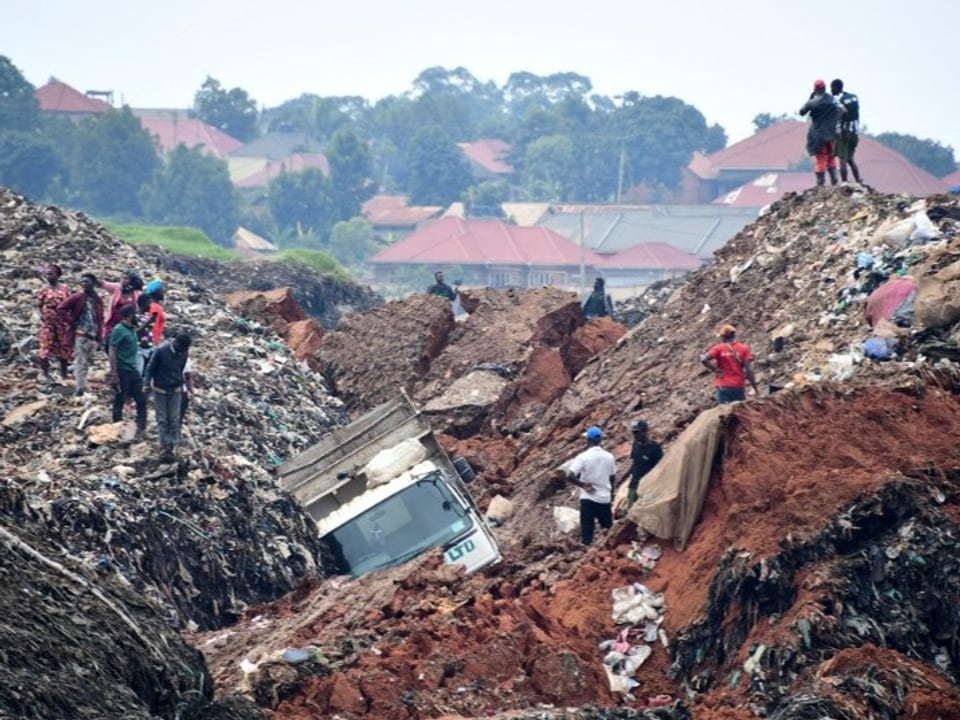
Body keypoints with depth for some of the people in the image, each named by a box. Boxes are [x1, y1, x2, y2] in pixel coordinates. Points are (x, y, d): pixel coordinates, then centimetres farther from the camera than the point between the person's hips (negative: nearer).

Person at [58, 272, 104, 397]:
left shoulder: (98, 300, 10)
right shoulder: (77, 297, -4)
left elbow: (100, 320, 15)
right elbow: (61, 309, -6)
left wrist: (99, 337, 9)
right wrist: (71, 322, -10)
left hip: (93, 336, 5)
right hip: (80, 335, -5)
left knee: (87, 362, 11)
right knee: (80, 362, -9)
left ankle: (81, 385, 22)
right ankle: (80, 387, -12)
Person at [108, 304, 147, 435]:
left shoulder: (132, 329, 11)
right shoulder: (119, 330, -14)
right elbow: (112, 353, -15)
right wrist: (114, 374, -18)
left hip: (133, 370, 8)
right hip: (122, 371, -8)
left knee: (141, 400, 7)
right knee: (119, 401, 3)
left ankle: (141, 429, 13)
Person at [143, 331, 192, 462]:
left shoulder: (184, 353, -4)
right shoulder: (161, 350, -18)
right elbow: (150, 368, -10)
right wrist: (146, 384, -16)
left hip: (175, 391, 3)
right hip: (160, 390, -3)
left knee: (174, 420, 1)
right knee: (162, 420, 0)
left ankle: (172, 447, 6)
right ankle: (164, 447, 3)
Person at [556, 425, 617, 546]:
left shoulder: (583, 457, -12)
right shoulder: (609, 457, 2)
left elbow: (569, 476, -21)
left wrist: (583, 485, -8)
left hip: (588, 499, -4)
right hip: (605, 499, 4)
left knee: (587, 533, 0)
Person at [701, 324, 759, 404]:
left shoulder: (718, 348, 0)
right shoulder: (744, 349, 3)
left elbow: (704, 359, -16)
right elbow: (749, 370, -5)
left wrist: (715, 369, -3)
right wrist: (755, 388, 0)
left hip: (723, 386, -1)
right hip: (739, 387, 1)